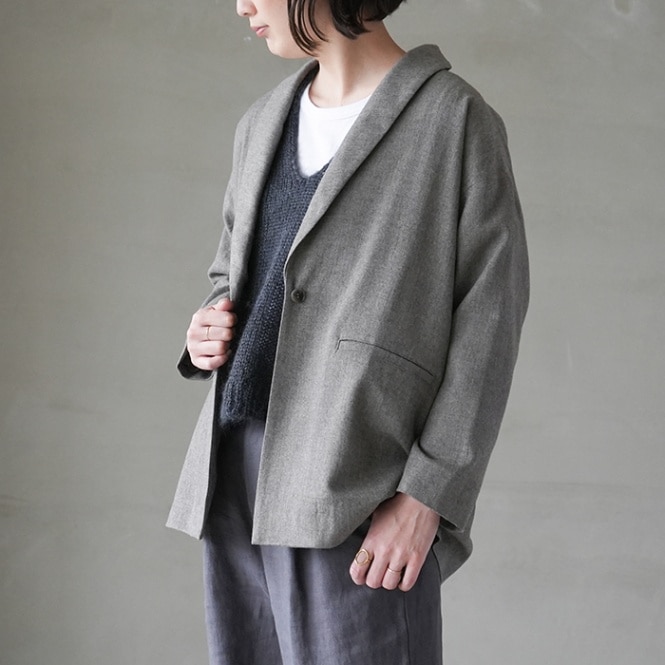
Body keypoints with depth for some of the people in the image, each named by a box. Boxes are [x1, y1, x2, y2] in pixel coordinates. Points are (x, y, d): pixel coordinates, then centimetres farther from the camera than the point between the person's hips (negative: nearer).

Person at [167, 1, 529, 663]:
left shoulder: (457, 119, -3)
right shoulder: (262, 123, 17)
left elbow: (487, 322, -6)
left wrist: (427, 495, -13)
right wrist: (206, 333, 5)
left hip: (357, 501, -6)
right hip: (234, 475, 7)